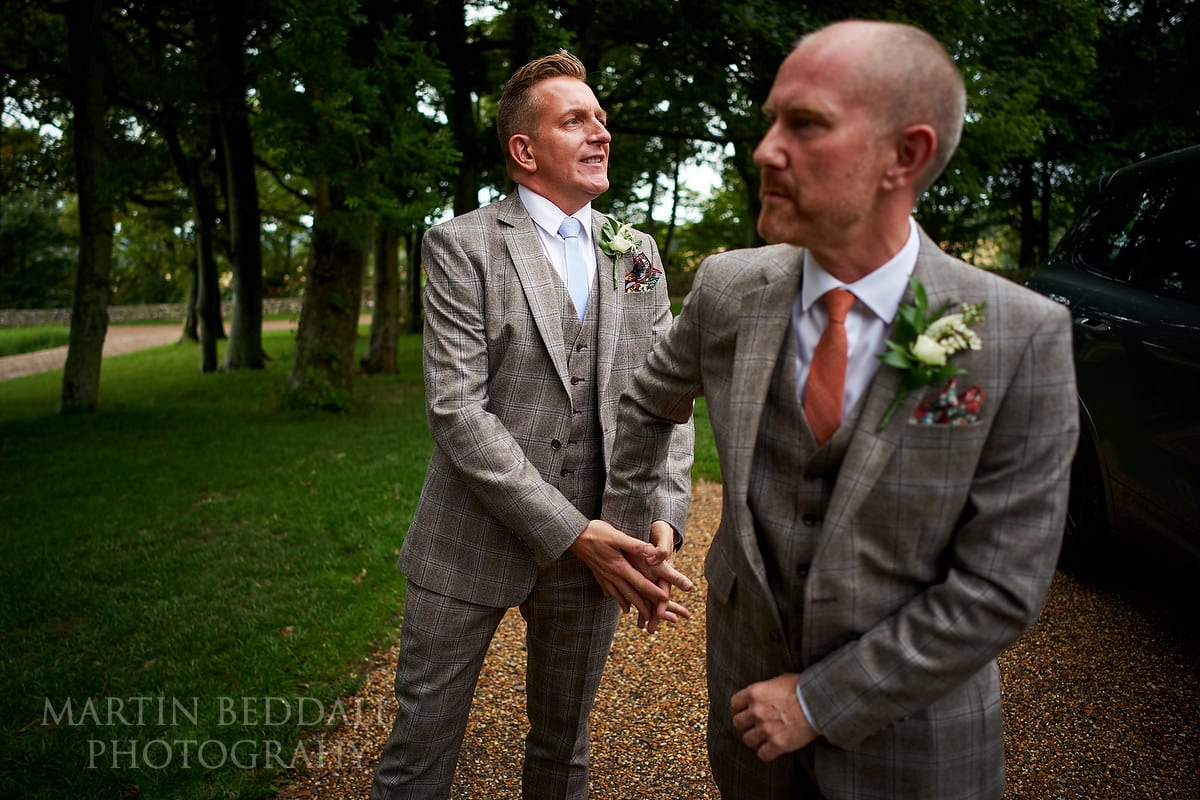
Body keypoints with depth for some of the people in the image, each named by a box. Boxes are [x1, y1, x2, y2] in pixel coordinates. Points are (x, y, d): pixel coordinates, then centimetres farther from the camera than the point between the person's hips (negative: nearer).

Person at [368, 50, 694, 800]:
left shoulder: (638, 254, 7)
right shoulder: (460, 245, -6)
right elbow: (457, 410, -15)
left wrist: (664, 523, -12)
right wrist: (572, 533, -19)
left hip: (598, 544, 4)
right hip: (473, 544, -3)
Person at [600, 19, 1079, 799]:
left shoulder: (1025, 339, -19)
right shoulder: (729, 290, -10)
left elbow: (1000, 588, -17)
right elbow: (647, 404, 10)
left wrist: (818, 701, -15)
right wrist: (628, 529, 9)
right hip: (750, 684, 3)